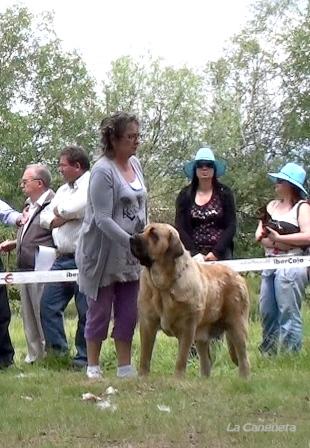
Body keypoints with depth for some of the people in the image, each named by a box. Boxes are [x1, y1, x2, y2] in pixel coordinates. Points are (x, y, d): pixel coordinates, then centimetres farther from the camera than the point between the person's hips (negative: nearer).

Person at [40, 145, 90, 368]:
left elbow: (78, 207, -24)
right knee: (48, 304, 5)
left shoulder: (91, 184, -8)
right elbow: (45, 217, 19)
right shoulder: (64, 189, 20)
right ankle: (57, 349, 14)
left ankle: (84, 358, 5)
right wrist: (60, 220, -4)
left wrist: (60, 212, -2)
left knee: (85, 311, -2)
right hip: (62, 258, 9)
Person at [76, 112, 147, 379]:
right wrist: (132, 241, -28)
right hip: (103, 255, -6)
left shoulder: (135, 164, 6)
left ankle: (125, 367, 14)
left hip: (130, 256, 6)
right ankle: (93, 368, 15)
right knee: (100, 312, 3)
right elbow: (103, 219, -22)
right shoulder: (103, 171, -17)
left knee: (128, 313, 7)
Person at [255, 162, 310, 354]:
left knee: (288, 314, -7)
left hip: (291, 266, -7)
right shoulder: (272, 205, 17)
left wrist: (278, 238, -13)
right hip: (270, 265, 7)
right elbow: (259, 236, 8)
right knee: (267, 312, 10)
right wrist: (284, 244, -10)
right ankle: (267, 354, 20)